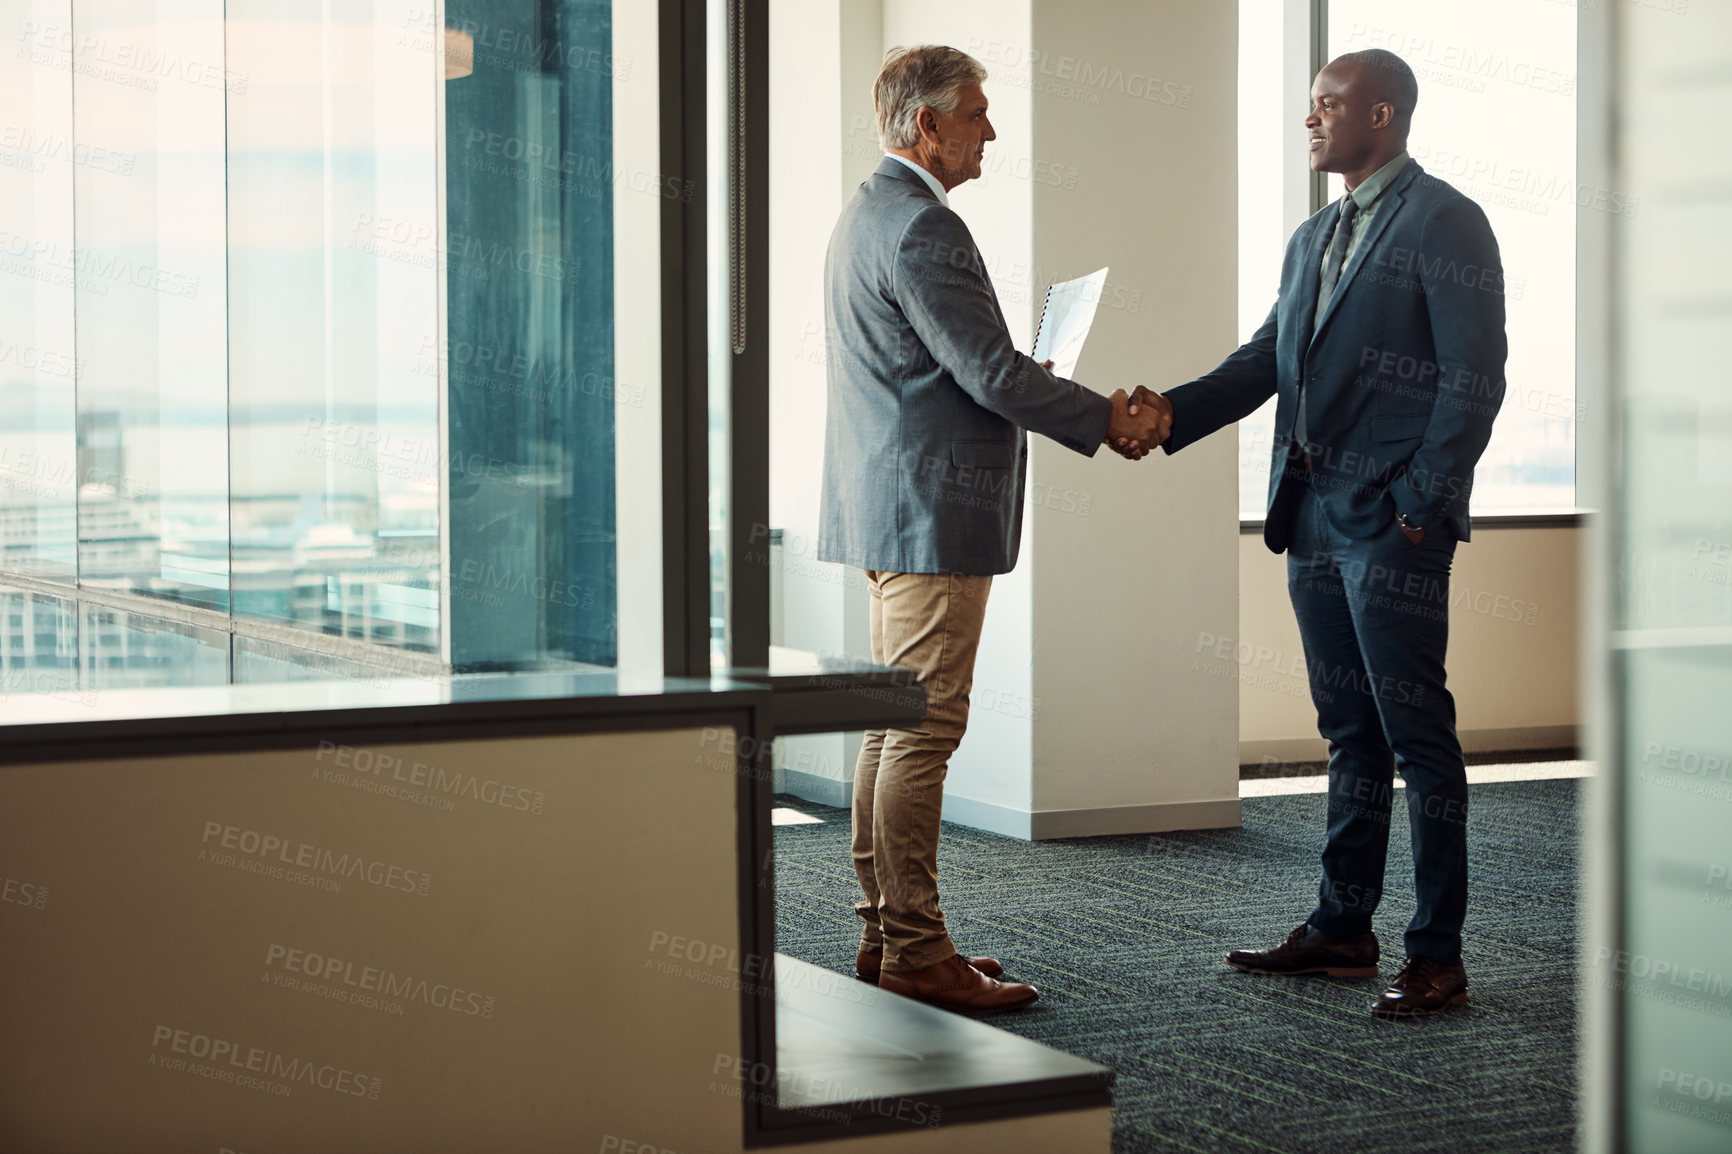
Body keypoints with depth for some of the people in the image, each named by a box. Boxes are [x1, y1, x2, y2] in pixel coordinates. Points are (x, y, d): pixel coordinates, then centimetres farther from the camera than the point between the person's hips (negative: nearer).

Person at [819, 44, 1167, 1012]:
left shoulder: (870, 215, 18)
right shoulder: (922, 226, -16)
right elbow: (991, 370, -19)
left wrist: (1089, 410, 17)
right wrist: (1105, 422, -6)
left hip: (890, 511, 11)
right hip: (932, 512, -11)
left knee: (895, 725, 13)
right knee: (922, 731, -7)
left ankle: (886, 933, 20)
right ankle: (917, 951, -2)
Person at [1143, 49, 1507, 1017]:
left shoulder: (1445, 223, -6)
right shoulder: (1314, 240, 19)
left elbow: (1475, 378, -11)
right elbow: (1266, 361, 15)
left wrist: (1420, 503, -15)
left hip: (1393, 520, -8)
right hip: (1314, 516, 8)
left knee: (1416, 731, -4)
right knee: (1351, 730, 14)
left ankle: (1438, 955, 1)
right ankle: (1344, 928, 22)